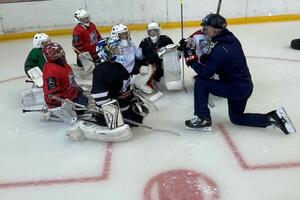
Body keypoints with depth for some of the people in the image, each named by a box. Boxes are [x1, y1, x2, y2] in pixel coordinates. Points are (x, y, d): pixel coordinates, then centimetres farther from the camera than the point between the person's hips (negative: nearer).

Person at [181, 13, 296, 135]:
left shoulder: (220, 49, -27)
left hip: (236, 89, -9)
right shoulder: (230, 38, 0)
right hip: (245, 86, 9)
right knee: (237, 118, 26)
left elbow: (205, 73, -22)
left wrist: (191, 59, -12)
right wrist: (206, 58, -1)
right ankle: (272, 117, 18)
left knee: (200, 82, -10)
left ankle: (203, 119, -2)